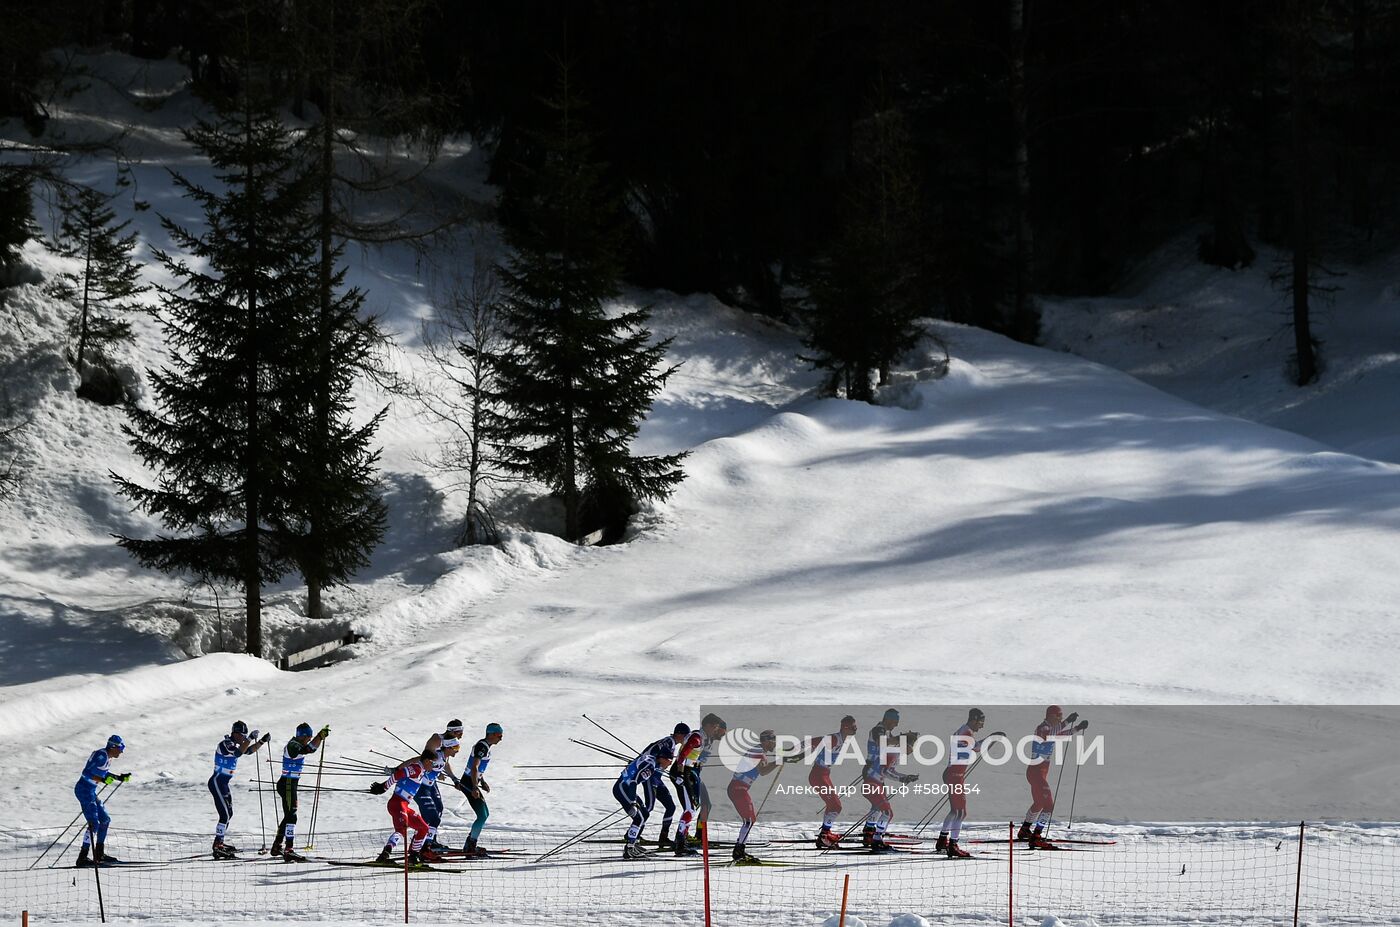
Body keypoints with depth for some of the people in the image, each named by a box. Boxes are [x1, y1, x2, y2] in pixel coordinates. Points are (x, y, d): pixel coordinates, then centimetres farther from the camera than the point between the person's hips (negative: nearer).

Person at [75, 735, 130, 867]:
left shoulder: (108, 758, 11)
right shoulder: (101, 755, -18)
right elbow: (86, 772, -23)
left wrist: (120, 777, 21)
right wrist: (103, 780, -31)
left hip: (91, 791, 10)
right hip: (84, 790, -10)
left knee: (105, 820, 14)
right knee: (94, 824, -14)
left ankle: (99, 854, 21)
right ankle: (83, 857, -14)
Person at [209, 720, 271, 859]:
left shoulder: (233, 744, 12)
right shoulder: (225, 744, -17)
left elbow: (248, 751, 23)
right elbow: (238, 752, -34)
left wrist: (262, 741, 13)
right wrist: (250, 739, -31)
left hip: (223, 784, 10)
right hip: (217, 783, -10)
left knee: (229, 814, 16)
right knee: (225, 815, -14)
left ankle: (219, 843, 26)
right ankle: (217, 847, -15)